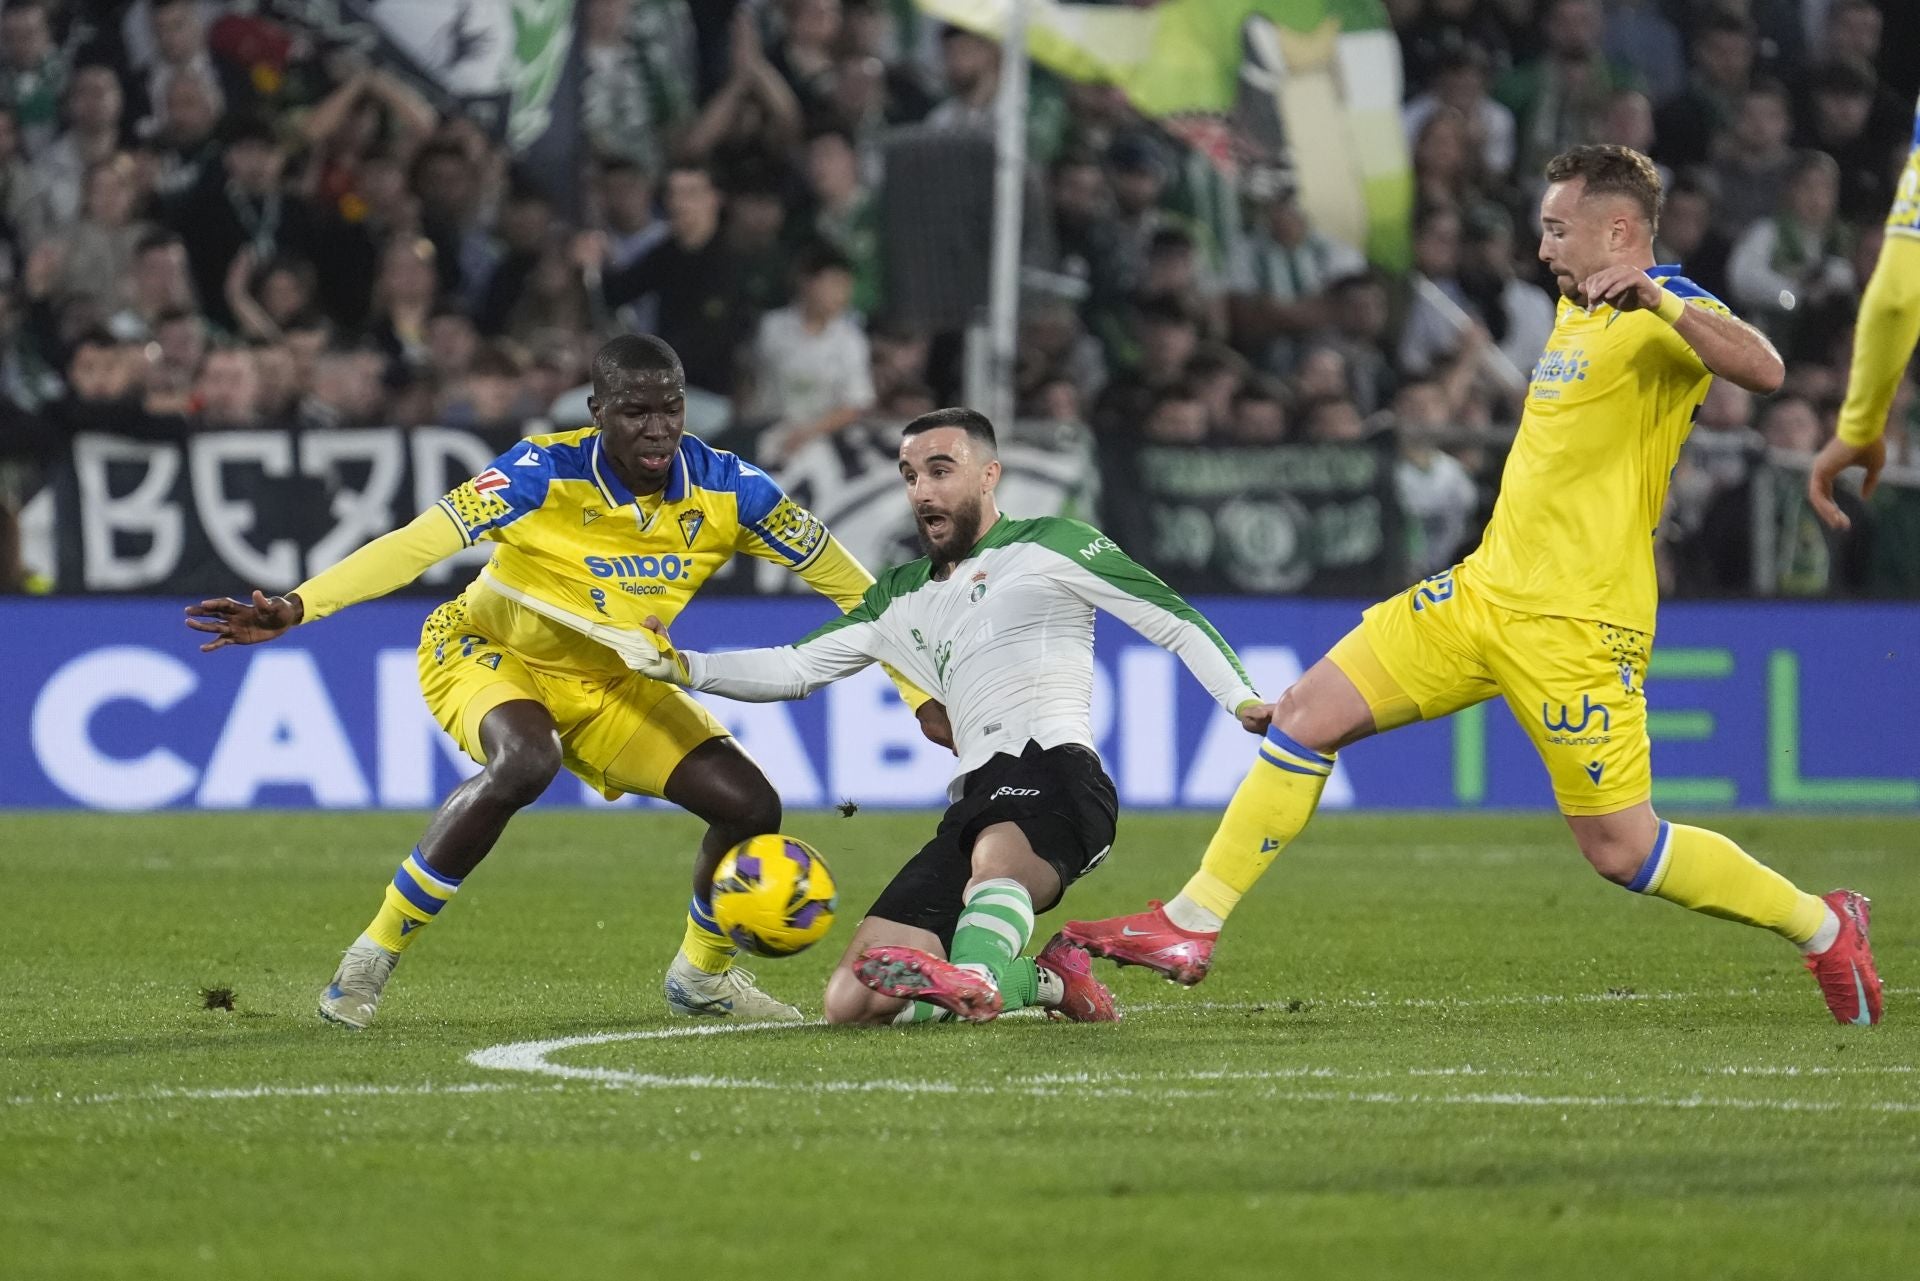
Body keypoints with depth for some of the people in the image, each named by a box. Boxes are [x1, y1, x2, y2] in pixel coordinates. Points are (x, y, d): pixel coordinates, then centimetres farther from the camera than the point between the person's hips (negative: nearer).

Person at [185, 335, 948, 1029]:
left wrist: (922, 698, -8)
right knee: (525, 762, -38)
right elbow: (419, 543, -37)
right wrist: (294, 609, -49)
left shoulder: (725, 490, -17)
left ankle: (702, 977, 23)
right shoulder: (546, 474, -29)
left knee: (750, 805, -8)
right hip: (487, 652, -5)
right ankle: (371, 960, -24)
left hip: (611, 683, 5)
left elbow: (845, 583, -7)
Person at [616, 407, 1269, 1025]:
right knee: (853, 1002, -9)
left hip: (1056, 773, -7)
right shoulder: (903, 597, 29)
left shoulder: (1049, 546, 11)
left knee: (996, 857, -44)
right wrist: (681, 666, 15)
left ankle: (971, 976, -72)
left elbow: (1173, 620, 6)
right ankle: (1045, 982, -2)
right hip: (975, 802, 7)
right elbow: (798, 668, 29)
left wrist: (1244, 701, -9)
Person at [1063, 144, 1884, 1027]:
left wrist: (1660, 299, -45)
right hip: (1484, 591, 9)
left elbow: (1763, 370, -34)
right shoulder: (1576, 311, 15)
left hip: (1575, 623, -9)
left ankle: (1823, 927, 13)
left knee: (1621, 850, -6)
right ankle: (1190, 928, 6)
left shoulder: (1665, 318, -12)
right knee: (1308, 714, 2)